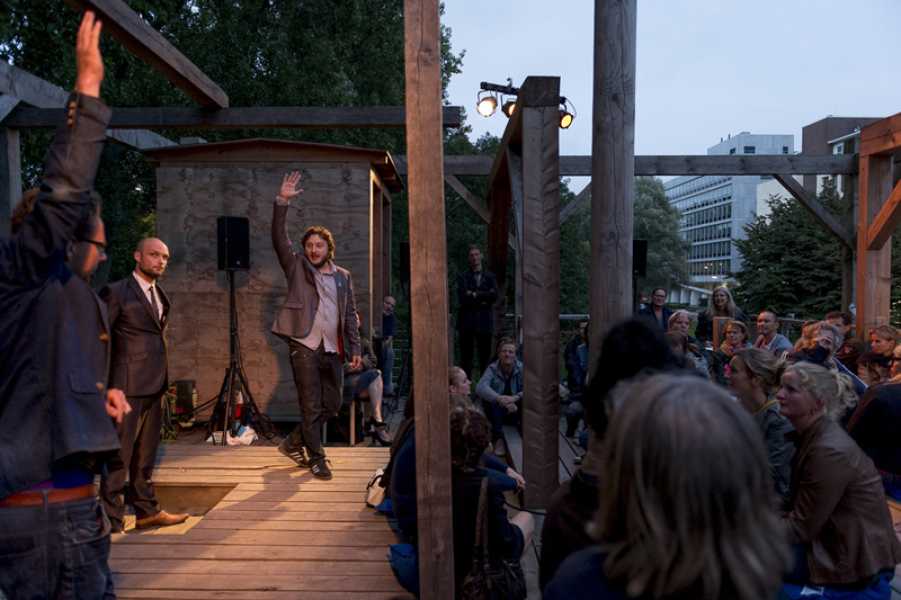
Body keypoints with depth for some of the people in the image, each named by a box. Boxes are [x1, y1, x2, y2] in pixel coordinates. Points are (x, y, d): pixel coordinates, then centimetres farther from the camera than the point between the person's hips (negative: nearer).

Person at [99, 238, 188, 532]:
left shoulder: (160, 294, 15)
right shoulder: (116, 292, -8)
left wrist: (162, 378, 15)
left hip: (155, 386, 8)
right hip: (128, 386, -7)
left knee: (145, 454, 16)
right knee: (119, 455, -1)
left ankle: (147, 511, 26)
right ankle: (112, 522, 8)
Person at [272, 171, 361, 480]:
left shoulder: (343, 276, 12)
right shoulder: (297, 266, 5)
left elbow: (350, 314, 11)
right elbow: (279, 238, -9)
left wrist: (355, 348, 4)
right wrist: (282, 202, -20)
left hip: (333, 350, 4)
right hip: (305, 346, -4)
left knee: (331, 405, 10)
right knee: (311, 406, 0)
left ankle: (293, 443, 29)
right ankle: (316, 458, 15)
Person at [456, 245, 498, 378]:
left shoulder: (490, 276, 11)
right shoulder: (463, 277, 4)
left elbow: (494, 296, -4)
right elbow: (463, 298, -9)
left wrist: (475, 295, -8)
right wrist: (483, 299, -7)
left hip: (485, 322, 2)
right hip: (467, 322, -2)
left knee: (485, 357, 4)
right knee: (466, 358, 0)